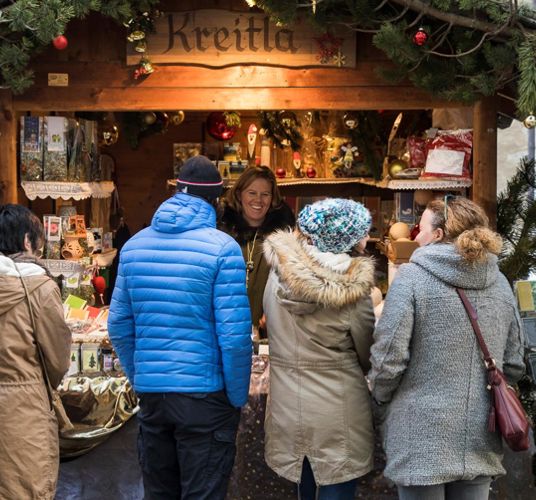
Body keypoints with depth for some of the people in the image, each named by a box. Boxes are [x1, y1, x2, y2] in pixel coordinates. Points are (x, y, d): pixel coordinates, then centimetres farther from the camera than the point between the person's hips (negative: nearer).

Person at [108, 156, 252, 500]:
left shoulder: (134, 245, 5)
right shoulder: (222, 248, -11)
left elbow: (119, 326, 7)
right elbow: (234, 335, -15)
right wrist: (238, 398, -3)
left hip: (150, 394, 5)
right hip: (204, 395, -5)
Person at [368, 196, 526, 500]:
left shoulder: (412, 277, -11)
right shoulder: (500, 283, 4)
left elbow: (389, 359, -14)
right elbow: (514, 364, 9)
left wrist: (382, 398, 5)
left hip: (423, 438, -4)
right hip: (481, 439, 5)